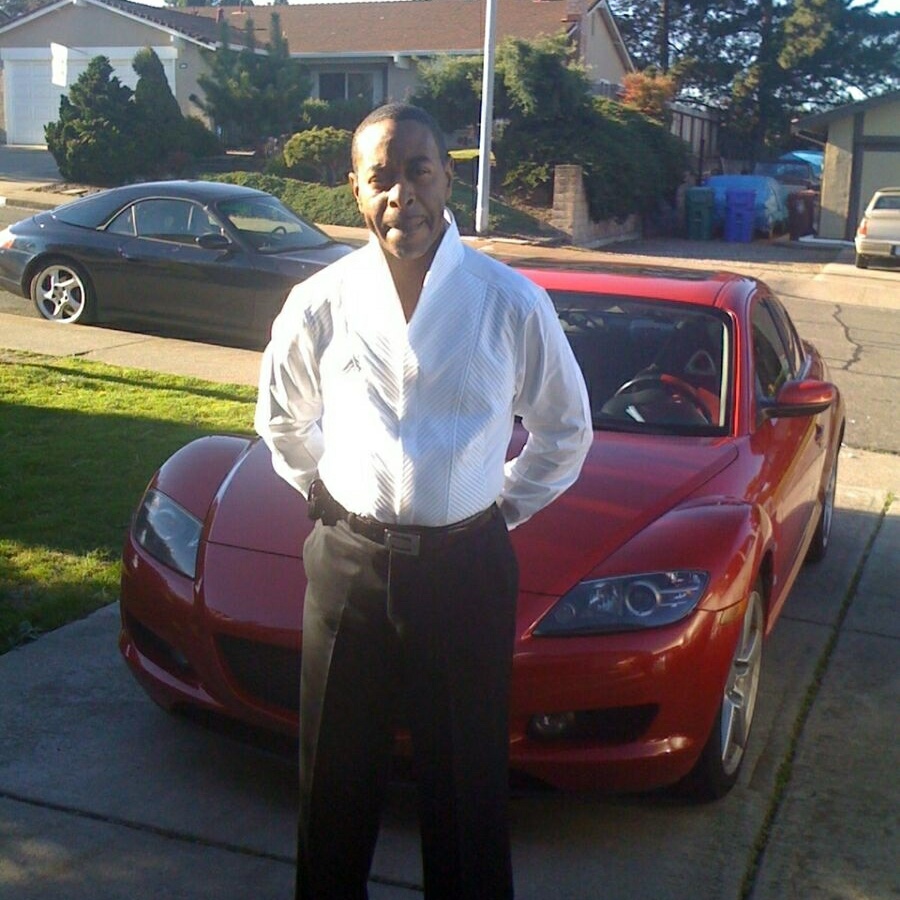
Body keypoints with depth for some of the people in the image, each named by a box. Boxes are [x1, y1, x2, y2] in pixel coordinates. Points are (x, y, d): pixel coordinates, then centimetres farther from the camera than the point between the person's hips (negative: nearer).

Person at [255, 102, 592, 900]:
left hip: (468, 566, -1)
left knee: (468, 781, 13)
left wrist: (504, 506, 6)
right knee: (337, 776, 17)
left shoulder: (511, 302, -7)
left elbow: (566, 429, 8)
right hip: (349, 560, 2)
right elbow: (281, 419, 16)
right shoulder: (321, 302, -3)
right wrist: (325, 492, 11)